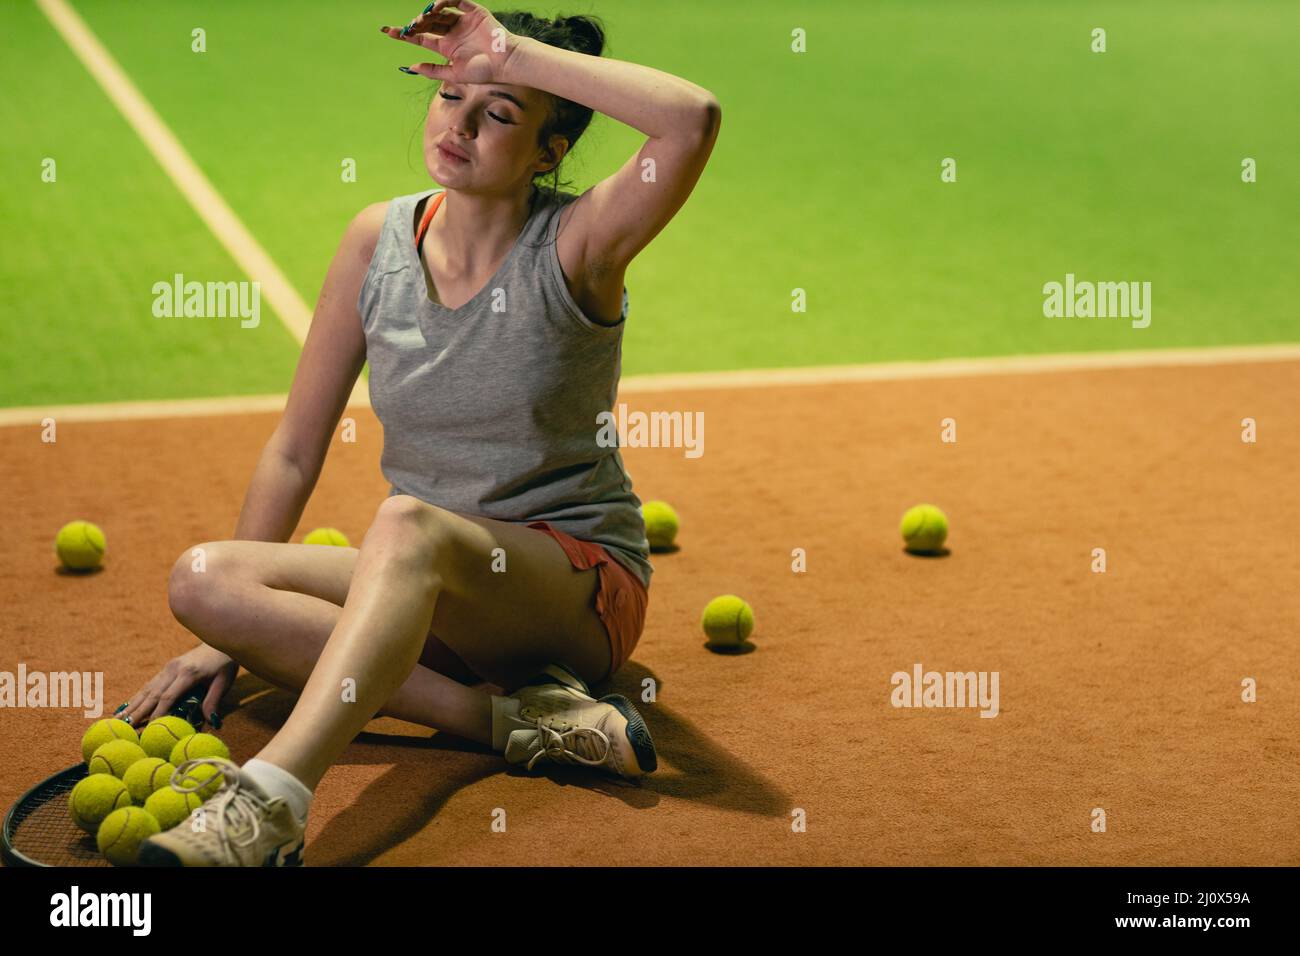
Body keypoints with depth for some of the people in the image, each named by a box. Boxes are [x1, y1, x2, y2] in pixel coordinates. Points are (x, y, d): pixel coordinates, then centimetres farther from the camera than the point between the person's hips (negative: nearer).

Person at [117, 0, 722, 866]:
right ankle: (513, 715, -29)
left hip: (580, 582, -5)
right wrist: (230, 636, 2)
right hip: (428, 593, 5)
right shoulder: (380, 240, 2)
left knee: (408, 527, -37)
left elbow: (693, 119, -33)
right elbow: (295, 451, 6)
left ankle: (272, 803, -54)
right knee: (204, 577, -20)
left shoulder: (576, 244, -11)